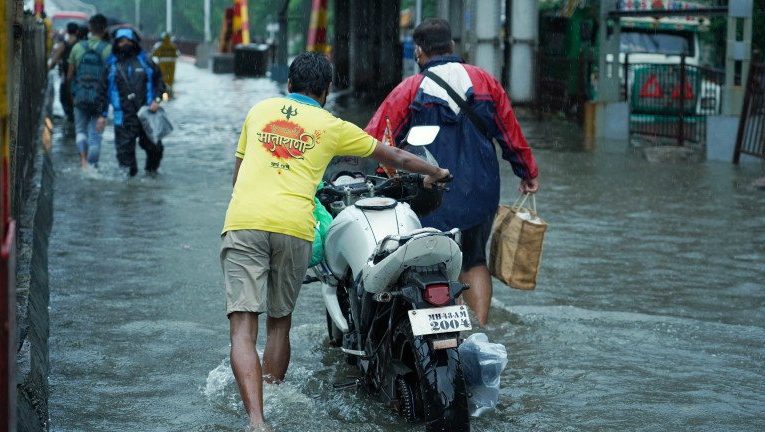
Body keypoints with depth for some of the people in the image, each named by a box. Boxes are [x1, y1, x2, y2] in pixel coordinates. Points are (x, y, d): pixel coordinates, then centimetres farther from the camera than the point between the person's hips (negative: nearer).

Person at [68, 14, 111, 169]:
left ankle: (83, 158, -6)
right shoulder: (108, 49, -9)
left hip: (80, 97, 1)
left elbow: (69, 76, 4)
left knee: (81, 129, 15)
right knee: (95, 133, 8)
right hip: (100, 98, -1)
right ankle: (92, 164, 5)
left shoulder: (77, 48, -2)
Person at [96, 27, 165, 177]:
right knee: (125, 149, -4)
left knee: (153, 146, 4)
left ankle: (152, 170, 28)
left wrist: (156, 99, -3)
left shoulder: (145, 61, 8)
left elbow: (159, 80, 13)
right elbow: (104, 90, 11)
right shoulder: (111, 65, 8)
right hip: (124, 117, 0)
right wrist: (102, 114, 8)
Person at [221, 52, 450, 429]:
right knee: (279, 321, 20)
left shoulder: (260, 110, 22)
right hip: (293, 227, 0)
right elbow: (396, 158, 27)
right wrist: (434, 173, 45)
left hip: (243, 222, 0)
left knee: (243, 327, -7)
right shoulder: (331, 126, 17)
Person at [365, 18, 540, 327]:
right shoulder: (484, 81, 5)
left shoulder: (410, 89, -4)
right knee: (474, 261, 17)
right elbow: (510, 131, 10)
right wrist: (527, 172, 22)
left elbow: (376, 137, -6)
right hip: (480, 193, 4)